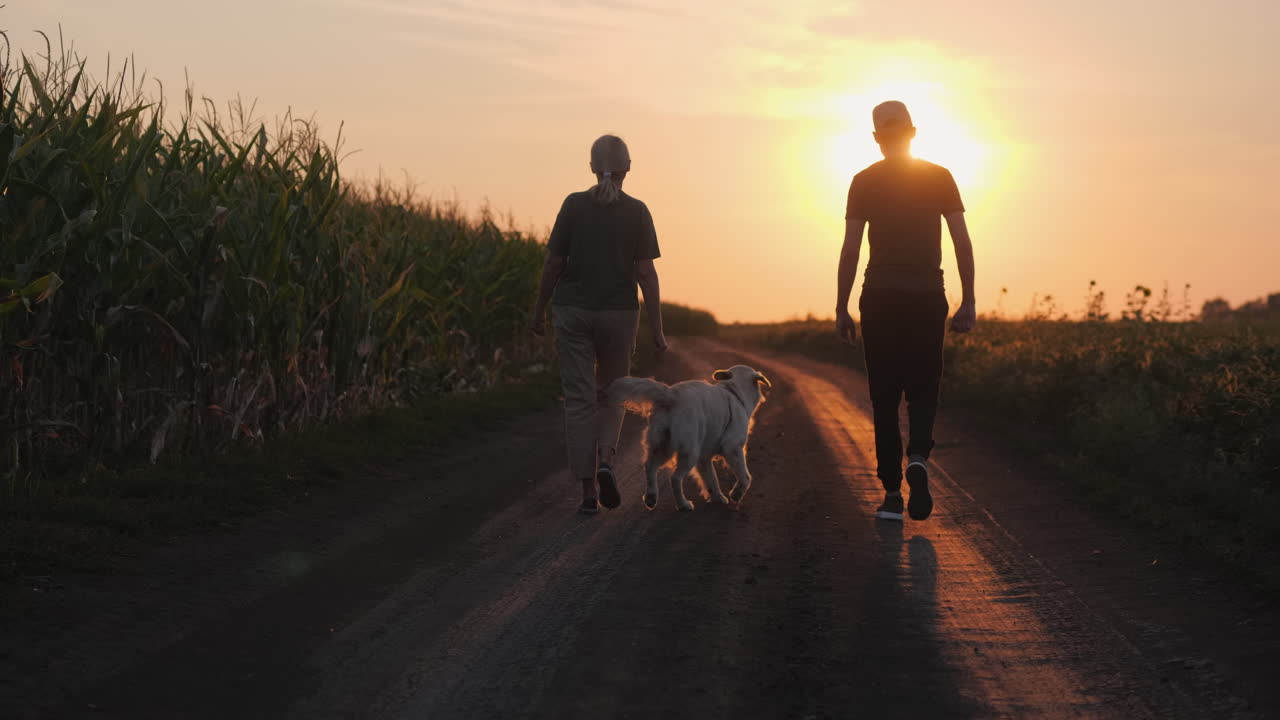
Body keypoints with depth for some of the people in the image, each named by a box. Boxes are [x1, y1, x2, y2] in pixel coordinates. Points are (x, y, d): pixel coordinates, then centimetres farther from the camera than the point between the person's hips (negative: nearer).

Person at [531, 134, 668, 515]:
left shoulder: (574, 205, -4)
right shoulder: (637, 212, -4)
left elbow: (554, 263, -3)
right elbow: (646, 272, -7)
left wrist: (539, 309, 10)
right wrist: (656, 327, -3)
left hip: (573, 311, 0)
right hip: (619, 313, 0)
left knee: (579, 400, 3)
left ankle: (588, 491, -2)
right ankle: (605, 460, -6)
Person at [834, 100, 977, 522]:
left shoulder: (865, 182, 2)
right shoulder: (940, 178, 5)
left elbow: (850, 249, -3)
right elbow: (962, 243, -1)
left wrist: (841, 309, 1)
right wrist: (968, 303, 4)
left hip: (880, 297, 0)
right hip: (928, 296, 1)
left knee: (885, 396, 6)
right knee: (923, 389, 11)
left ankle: (892, 494, 3)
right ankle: (918, 459, -17)